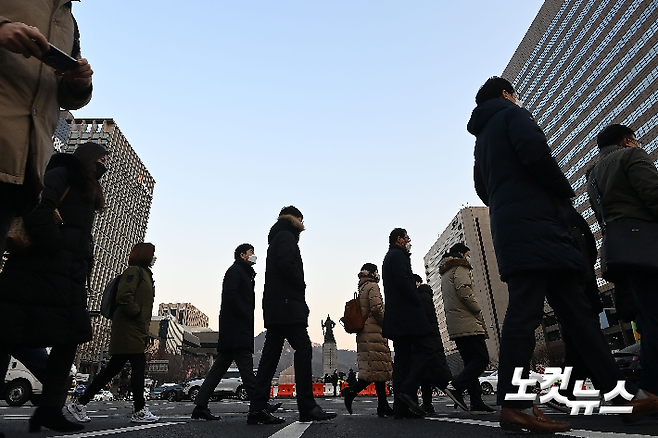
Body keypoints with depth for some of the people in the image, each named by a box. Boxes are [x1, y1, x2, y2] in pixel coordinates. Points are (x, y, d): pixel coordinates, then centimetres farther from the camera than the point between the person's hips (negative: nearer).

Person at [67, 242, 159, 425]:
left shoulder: (145, 274, 23)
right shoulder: (134, 270, -7)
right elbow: (124, 297, -20)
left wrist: (145, 328, 14)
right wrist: (138, 315, -15)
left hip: (136, 330, 10)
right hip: (129, 329, -10)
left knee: (113, 368, 11)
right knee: (139, 365, -7)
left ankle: (79, 404, 18)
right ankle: (140, 411, -1)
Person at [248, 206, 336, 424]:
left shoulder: (276, 238, 26)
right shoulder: (286, 236, -3)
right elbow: (287, 265, -21)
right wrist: (301, 286, -7)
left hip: (274, 305, 10)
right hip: (287, 304, -10)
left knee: (271, 354, 6)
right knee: (303, 349, -7)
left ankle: (257, 409, 6)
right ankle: (307, 407, -4)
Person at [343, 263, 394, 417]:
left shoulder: (361, 289, 21)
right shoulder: (373, 286, -4)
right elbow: (376, 308, -16)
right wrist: (386, 323, -4)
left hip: (364, 334, 9)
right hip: (374, 332, -9)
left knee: (380, 370, 8)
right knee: (379, 369, -9)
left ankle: (383, 406, 7)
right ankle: (351, 391, -15)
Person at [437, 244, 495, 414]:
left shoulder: (445, 274, 27)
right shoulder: (460, 268, -2)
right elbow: (464, 291, -19)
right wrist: (479, 312, -7)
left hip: (454, 326, 10)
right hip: (467, 323, -10)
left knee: (471, 362, 8)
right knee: (481, 358, -10)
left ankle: (476, 403, 4)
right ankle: (456, 387, -20)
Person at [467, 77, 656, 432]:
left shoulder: (482, 139, 29)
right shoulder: (512, 115, 4)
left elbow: (483, 188, 25)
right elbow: (536, 154, -13)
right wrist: (565, 190, 0)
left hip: (508, 227, 9)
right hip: (533, 225, -9)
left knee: (576, 310, 9)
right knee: (524, 312, -13)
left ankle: (621, 392, 13)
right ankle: (514, 405, -12)